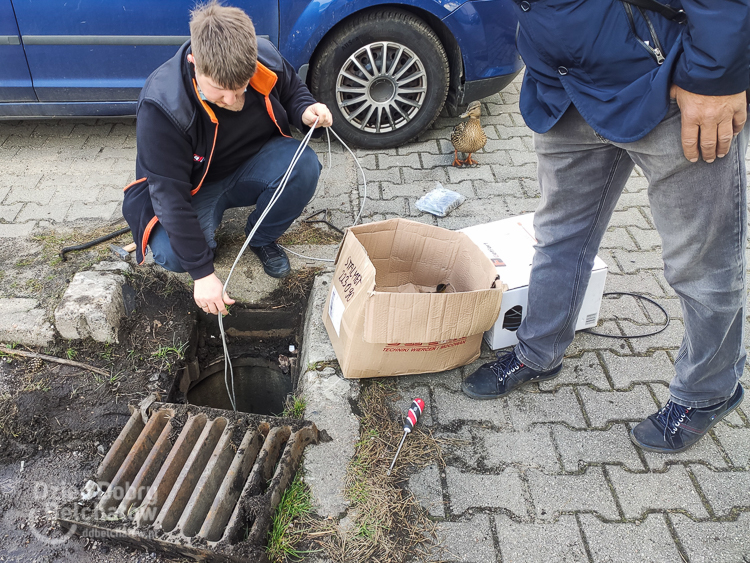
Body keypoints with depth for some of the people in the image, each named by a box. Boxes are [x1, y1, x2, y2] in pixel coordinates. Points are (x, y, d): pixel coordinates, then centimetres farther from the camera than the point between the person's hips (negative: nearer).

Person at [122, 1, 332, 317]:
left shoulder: (267, 59, -20)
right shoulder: (162, 105, -32)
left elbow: (293, 92, 5)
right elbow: (170, 195, -29)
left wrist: (306, 111, -21)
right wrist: (202, 272, -30)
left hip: (253, 168, 3)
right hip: (196, 186, -3)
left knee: (304, 166, -28)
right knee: (172, 254, -30)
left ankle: (262, 239, 0)